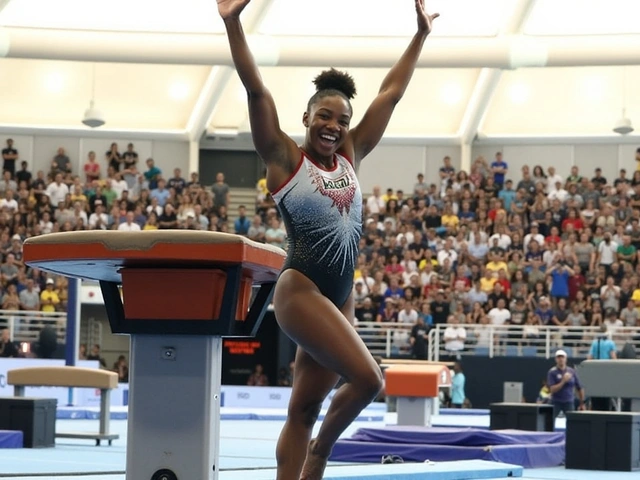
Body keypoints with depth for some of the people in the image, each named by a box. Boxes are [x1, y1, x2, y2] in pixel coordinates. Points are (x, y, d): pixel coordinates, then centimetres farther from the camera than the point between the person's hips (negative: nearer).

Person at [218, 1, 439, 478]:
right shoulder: (285, 158, 0)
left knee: (304, 409, 6)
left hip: (341, 296, 6)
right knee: (367, 377, -18)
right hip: (301, 290, -6)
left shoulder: (350, 156, 13)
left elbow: (390, 95, 17)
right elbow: (256, 90, -9)